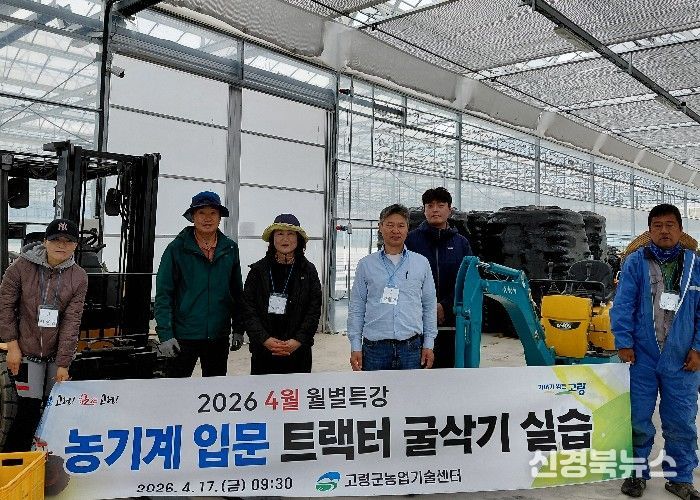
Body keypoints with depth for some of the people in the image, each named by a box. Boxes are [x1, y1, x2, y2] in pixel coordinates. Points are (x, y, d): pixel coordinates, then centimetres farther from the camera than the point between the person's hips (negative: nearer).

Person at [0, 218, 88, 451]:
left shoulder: (79, 277, -3)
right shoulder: (22, 266, -6)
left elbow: (71, 321, -7)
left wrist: (63, 364, -9)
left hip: (58, 353, 2)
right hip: (27, 351, -2)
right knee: (29, 410, -4)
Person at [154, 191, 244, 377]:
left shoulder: (230, 249, 4)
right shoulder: (177, 248, -5)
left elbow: (237, 292, 10)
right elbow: (163, 294, -7)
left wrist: (238, 329, 7)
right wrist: (165, 334, -14)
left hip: (219, 336, 3)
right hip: (184, 334, -3)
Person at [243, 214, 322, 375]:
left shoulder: (308, 270, 5)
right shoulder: (258, 270, 4)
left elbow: (314, 311, 0)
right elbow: (248, 309, -1)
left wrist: (298, 341, -11)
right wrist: (265, 339, -13)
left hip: (298, 351, 0)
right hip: (263, 351, 0)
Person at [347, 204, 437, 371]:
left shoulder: (421, 263, 8)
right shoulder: (366, 264, 6)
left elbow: (430, 306, 11)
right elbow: (356, 308, 7)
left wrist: (429, 344, 6)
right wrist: (355, 347, 1)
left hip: (411, 347, 1)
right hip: (374, 347, 0)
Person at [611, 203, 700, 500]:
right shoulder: (635, 262, -1)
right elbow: (622, 305, -4)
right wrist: (623, 342, -10)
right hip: (641, 357, -1)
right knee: (638, 420, 8)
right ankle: (637, 472, 25)